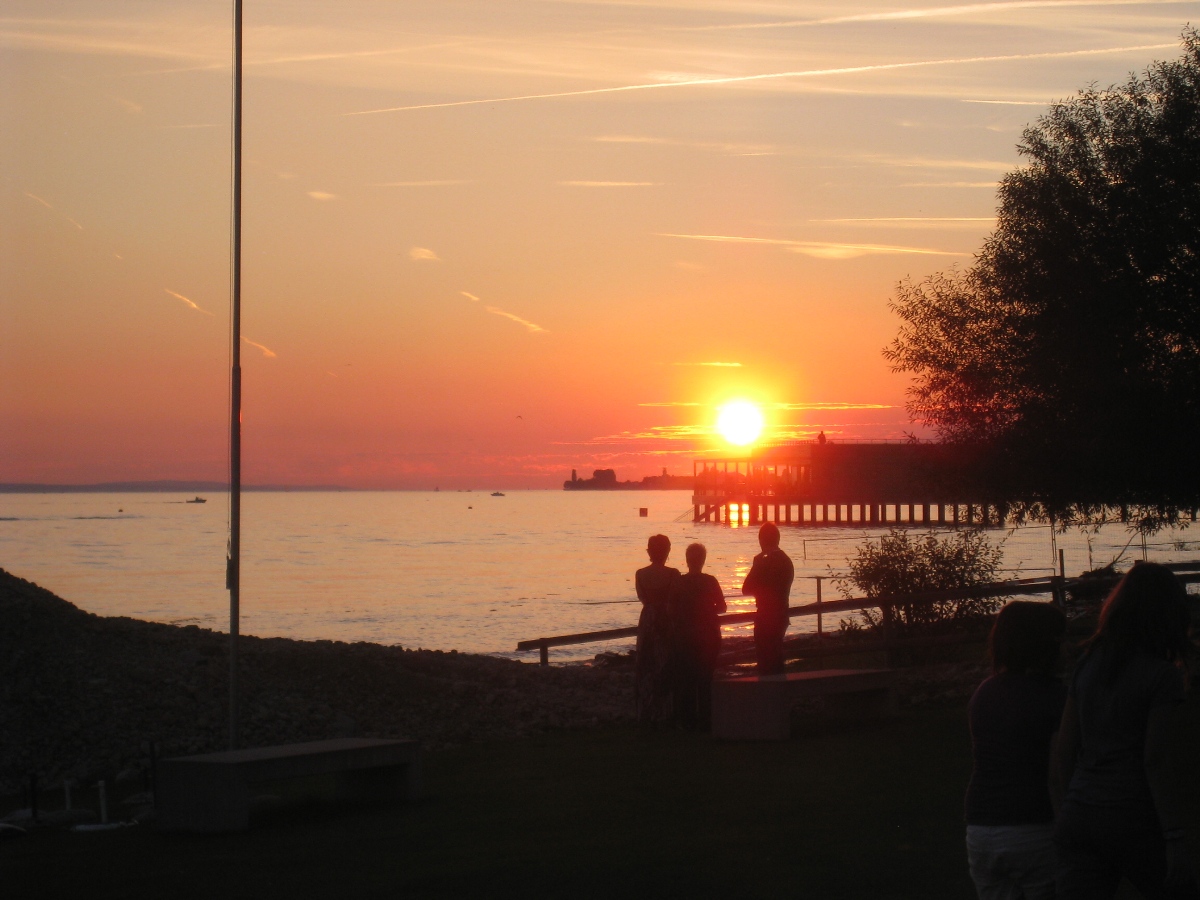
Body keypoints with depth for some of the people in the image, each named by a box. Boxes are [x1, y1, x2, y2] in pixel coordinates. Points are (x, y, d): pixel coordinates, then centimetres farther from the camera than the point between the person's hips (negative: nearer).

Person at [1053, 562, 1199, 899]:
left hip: (1077, 820, 5)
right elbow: (1154, 763, -11)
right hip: (1136, 819, -5)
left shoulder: (1086, 666, 11)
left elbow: (1065, 751, 12)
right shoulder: (1162, 676, -6)